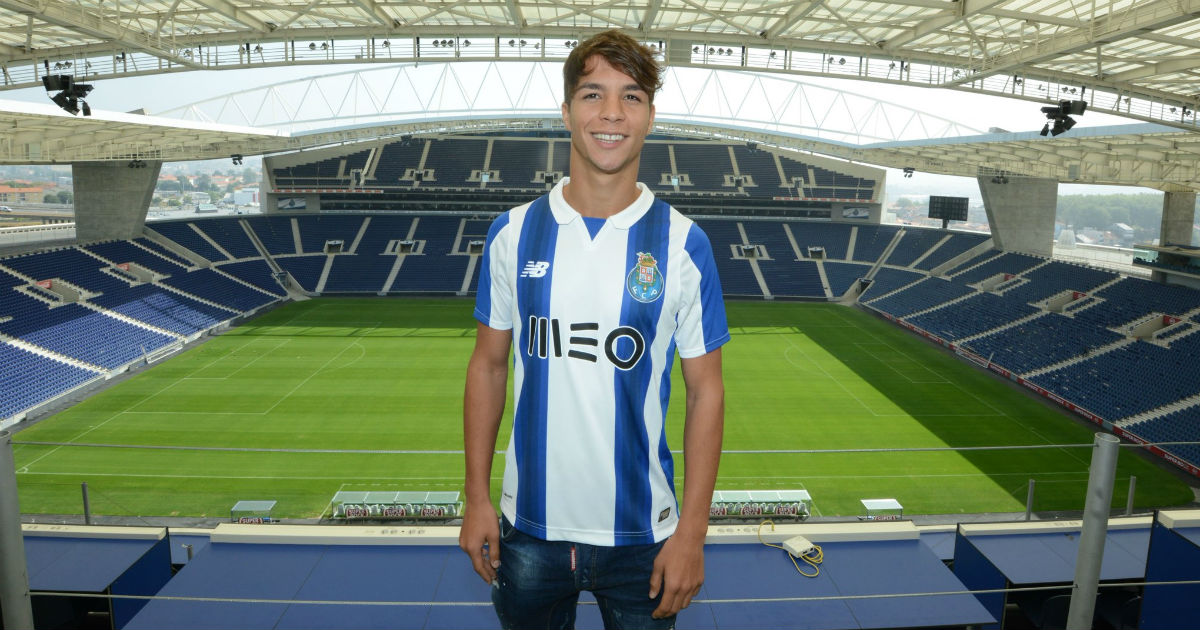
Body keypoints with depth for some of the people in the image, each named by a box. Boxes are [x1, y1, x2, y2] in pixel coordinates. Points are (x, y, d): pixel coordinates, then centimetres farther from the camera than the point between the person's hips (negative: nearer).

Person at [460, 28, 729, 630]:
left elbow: (705, 391, -5)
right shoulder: (511, 234, -3)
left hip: (642, 535, -1)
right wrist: (477, 497, 0)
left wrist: (692, 532, -7)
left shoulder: (683, 244, -8)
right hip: (529, 528, 2)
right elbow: (488, 366, 3)